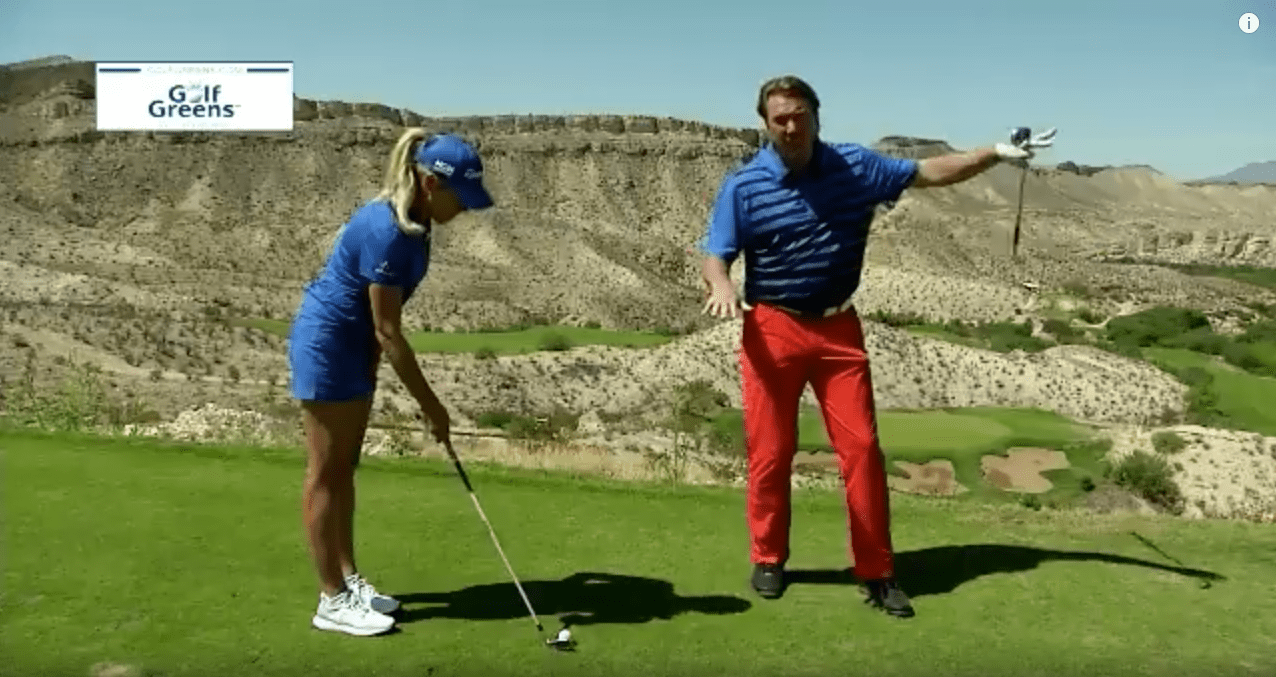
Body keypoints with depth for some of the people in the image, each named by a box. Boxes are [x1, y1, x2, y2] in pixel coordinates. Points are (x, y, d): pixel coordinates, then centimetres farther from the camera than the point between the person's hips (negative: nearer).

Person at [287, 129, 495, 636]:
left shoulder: (413, 221, 0)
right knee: (325, 474, 0)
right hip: (326, 344, -9)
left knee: (345, 468, 15)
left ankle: (349, 580, 26)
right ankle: (332, 600, 11)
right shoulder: (387, 231, -28)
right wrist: (429, 404, -18)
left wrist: (369, 369, 19)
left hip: (353, 343, 9)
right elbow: (389, 331, -24)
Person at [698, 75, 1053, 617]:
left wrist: (994, 154, 0)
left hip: (837, 328, 2)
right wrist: (722, 287, -30)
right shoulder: (743, 186, -6)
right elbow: (715, 255, -8)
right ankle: (768, 558, 24)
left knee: (861, 447, 0)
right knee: (770, 452, 4)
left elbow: (928, 172, 10)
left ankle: (877, 572, 12)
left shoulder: (855, 166, 2)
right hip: (771, 328, -2)